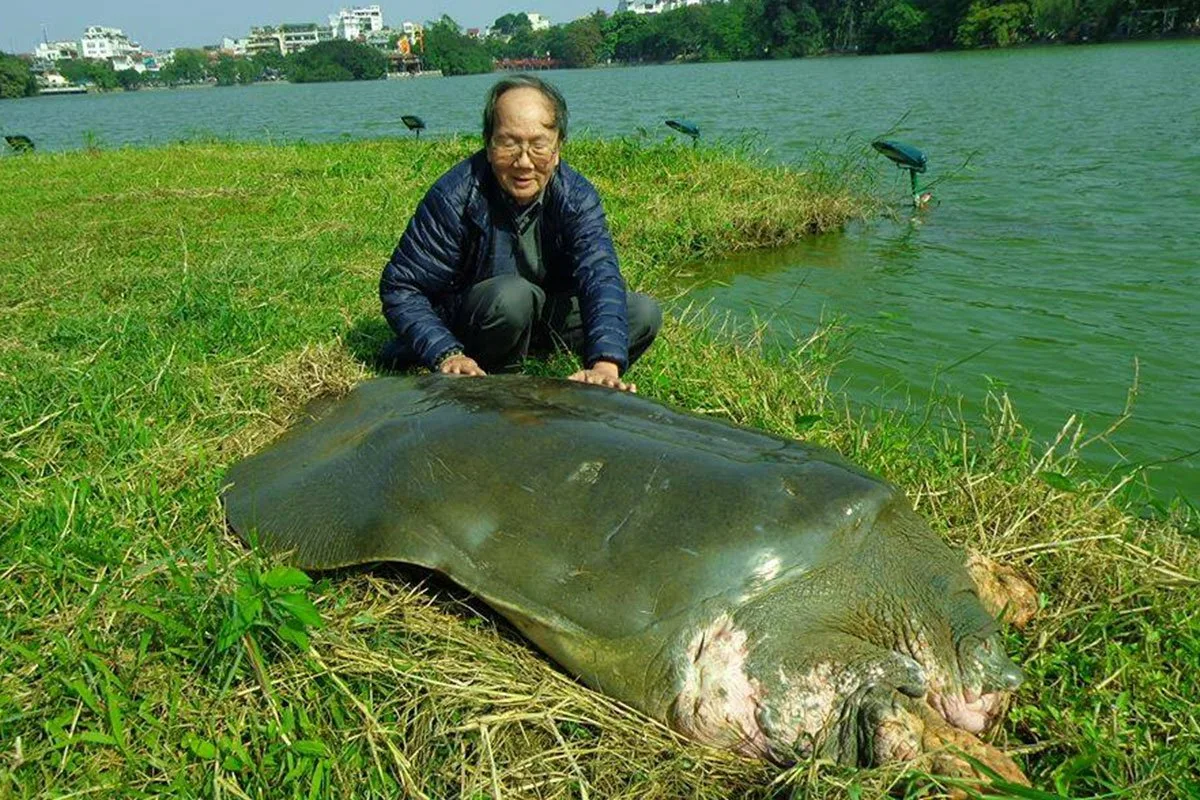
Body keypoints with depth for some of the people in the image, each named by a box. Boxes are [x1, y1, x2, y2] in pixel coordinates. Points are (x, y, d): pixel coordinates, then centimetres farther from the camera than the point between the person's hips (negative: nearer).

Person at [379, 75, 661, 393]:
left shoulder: (576, 196, -15)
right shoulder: (454, 196, -23)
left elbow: (600, 274, -31)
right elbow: (400, 287, -21)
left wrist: (605, 365, -49)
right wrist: (447, 355, -38)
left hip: (546, 316, 4)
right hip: (460, 326, -4)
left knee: (644, 313, -9)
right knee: (512, 295, -36)